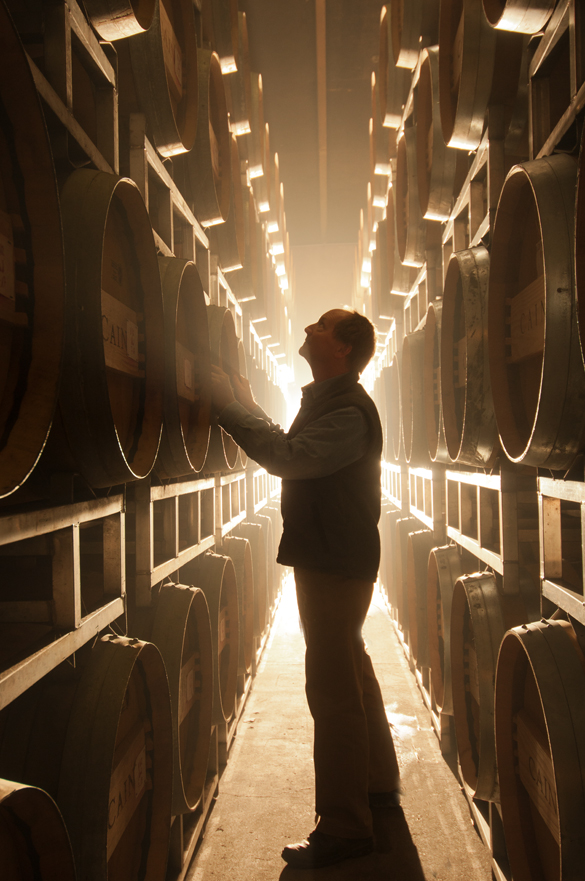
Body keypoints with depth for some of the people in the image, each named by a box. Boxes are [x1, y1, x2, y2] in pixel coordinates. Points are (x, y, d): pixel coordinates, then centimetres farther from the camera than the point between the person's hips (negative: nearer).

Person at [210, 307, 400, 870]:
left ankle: (344, 829, 3)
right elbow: (293, 455, 21)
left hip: (337, 568, -11)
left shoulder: (348, 412, -19)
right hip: (328, 562, 11)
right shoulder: (325, 400, 14)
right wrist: (244, 407, 16)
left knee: (333, 689, -6)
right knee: (350, 673, 21)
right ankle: (378, 783, 38)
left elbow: (288, 456, -31)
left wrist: (232, 407, -23)